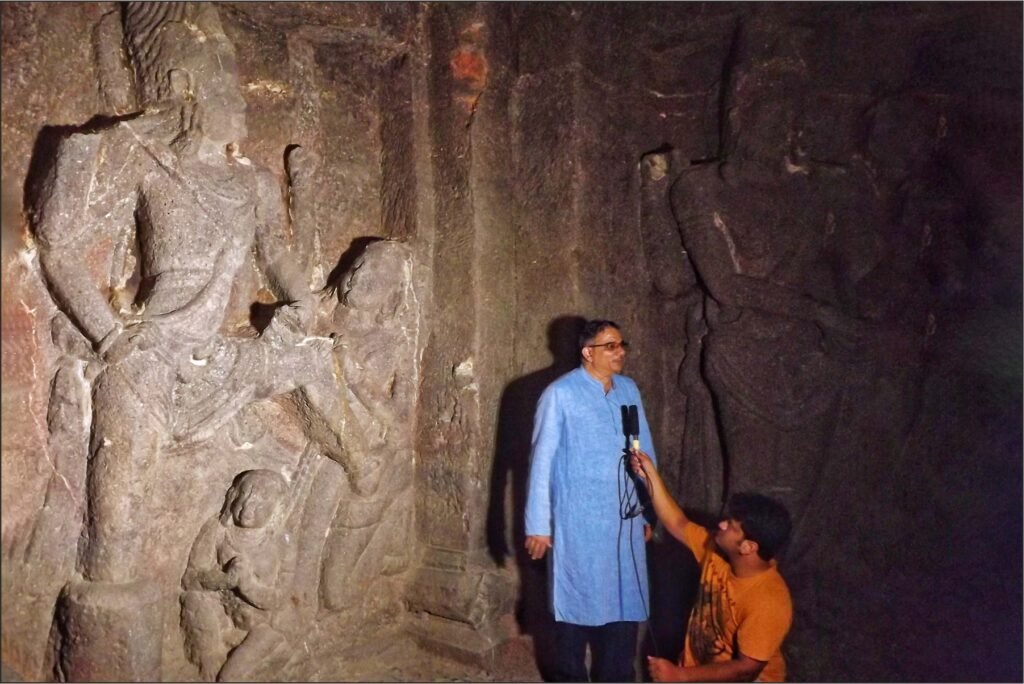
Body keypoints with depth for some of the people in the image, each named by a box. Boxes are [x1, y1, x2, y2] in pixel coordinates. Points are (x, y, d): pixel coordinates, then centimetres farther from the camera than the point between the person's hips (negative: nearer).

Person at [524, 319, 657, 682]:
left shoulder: (629, 389, 5)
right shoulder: (560, 394, -13)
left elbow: (645, 450, 11)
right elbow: (542, 461, -12)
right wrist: (538, 525, -12)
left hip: (625, 519, 6)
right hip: (579, 520, -5)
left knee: (625, 599, 14)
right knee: (578, 599, 8)